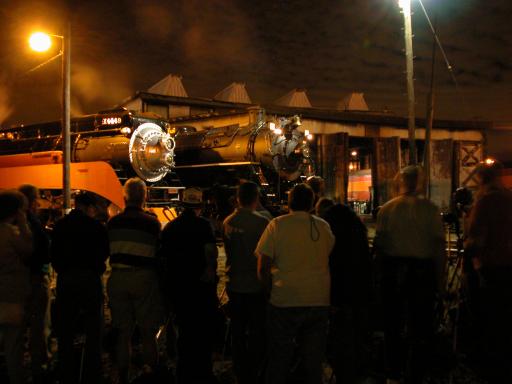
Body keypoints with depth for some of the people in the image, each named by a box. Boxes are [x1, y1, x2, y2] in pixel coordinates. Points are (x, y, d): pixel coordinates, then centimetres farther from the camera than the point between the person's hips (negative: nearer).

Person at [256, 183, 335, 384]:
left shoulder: (277, 224, -7)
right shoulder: (324, 226, 2)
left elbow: (263, 267, -7)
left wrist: (268, 283, 11)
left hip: (285, 301, -3)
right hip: (319, 301, 3)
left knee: (279, 359, 9)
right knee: (314, 359, 15)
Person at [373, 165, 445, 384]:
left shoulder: (387, 209, -1)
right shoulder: (429, 209, -6)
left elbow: (378, 243, -2)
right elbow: (439, 244, -8)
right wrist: (439, 277, -1)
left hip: (393, 269, 2)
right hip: (422, 270, -2)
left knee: (393, 324, 14)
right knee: (420, 328, 8)